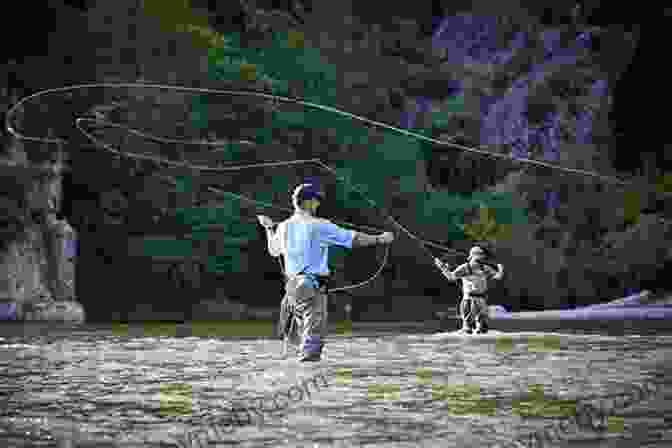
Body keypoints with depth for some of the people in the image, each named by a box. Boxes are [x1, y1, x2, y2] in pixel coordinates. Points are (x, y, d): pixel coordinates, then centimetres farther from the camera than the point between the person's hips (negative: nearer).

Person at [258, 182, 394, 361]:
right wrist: (379, 239, -4)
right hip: (314, 286, -6)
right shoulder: (319, 226, -10)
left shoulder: (284, 227, 7)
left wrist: (269, 228, 42)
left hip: (292, 284, 6)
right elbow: (352, 238, -11)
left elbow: (273, 250, 26)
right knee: (314, 332, -7)